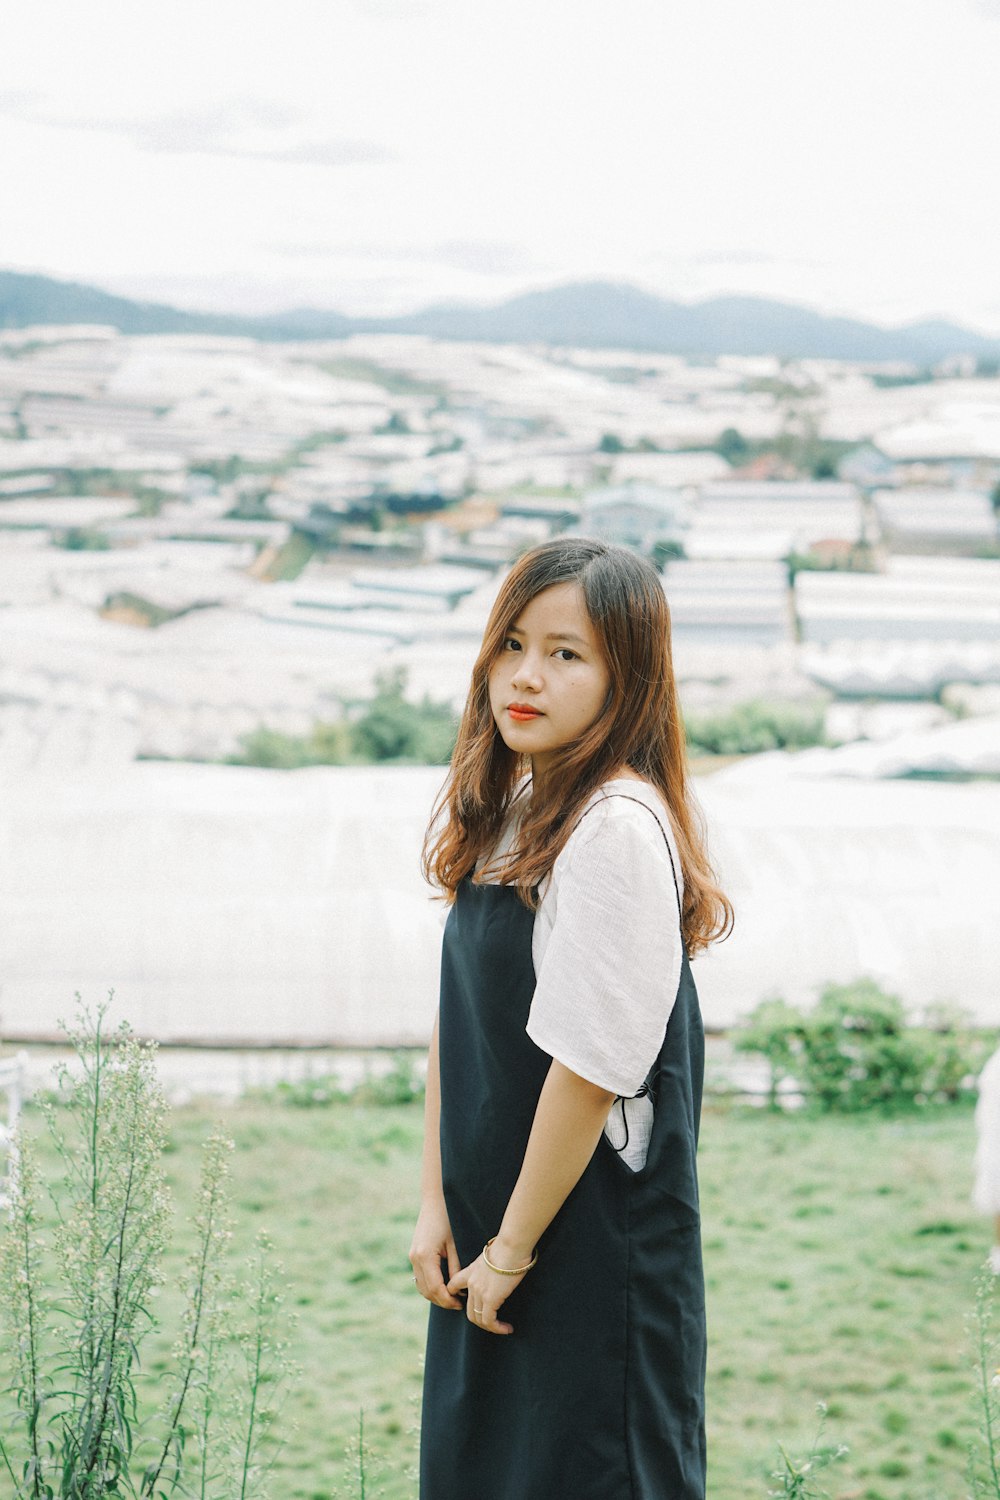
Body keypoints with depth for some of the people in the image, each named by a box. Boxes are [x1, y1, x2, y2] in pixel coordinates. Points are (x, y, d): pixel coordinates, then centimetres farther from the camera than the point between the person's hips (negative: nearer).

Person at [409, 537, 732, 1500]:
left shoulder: (619, 827, -20)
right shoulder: (496, 809, 6)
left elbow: (593, 1065, -20)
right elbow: (454, 1022, 9)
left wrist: (513, 1247, -12)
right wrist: (435, 1202, 5)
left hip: (594, 1233, -8)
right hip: (488, 1225, 8)